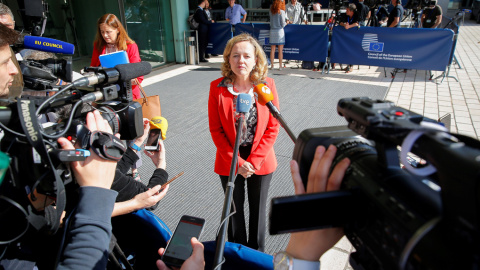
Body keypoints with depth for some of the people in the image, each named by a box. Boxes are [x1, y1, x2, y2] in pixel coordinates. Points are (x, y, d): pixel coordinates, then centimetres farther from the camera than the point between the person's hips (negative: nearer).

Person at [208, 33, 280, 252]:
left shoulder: (267, 85, -11)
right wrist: (237, 162, -14)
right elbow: (215, 129, -9)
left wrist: (254, 161, -14)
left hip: (261, 160, 0)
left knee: (258, 208, 18)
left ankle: (257, 254, 44)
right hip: (229, 161, 0)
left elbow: (273, 128, -8)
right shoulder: (217, 87, -12)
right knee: (235, 208, 19)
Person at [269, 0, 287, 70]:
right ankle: (280, 65, 4)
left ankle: (272, 65, 11)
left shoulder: (270, 11, 4)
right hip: (279, 31, -4)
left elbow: (271, 21, 10)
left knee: (272, 50, 7)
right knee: (280, 50, 1)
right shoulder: (281, 12, -8)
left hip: (272, 31, 4)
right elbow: (283, 24, -8)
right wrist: (286, 23, 13)